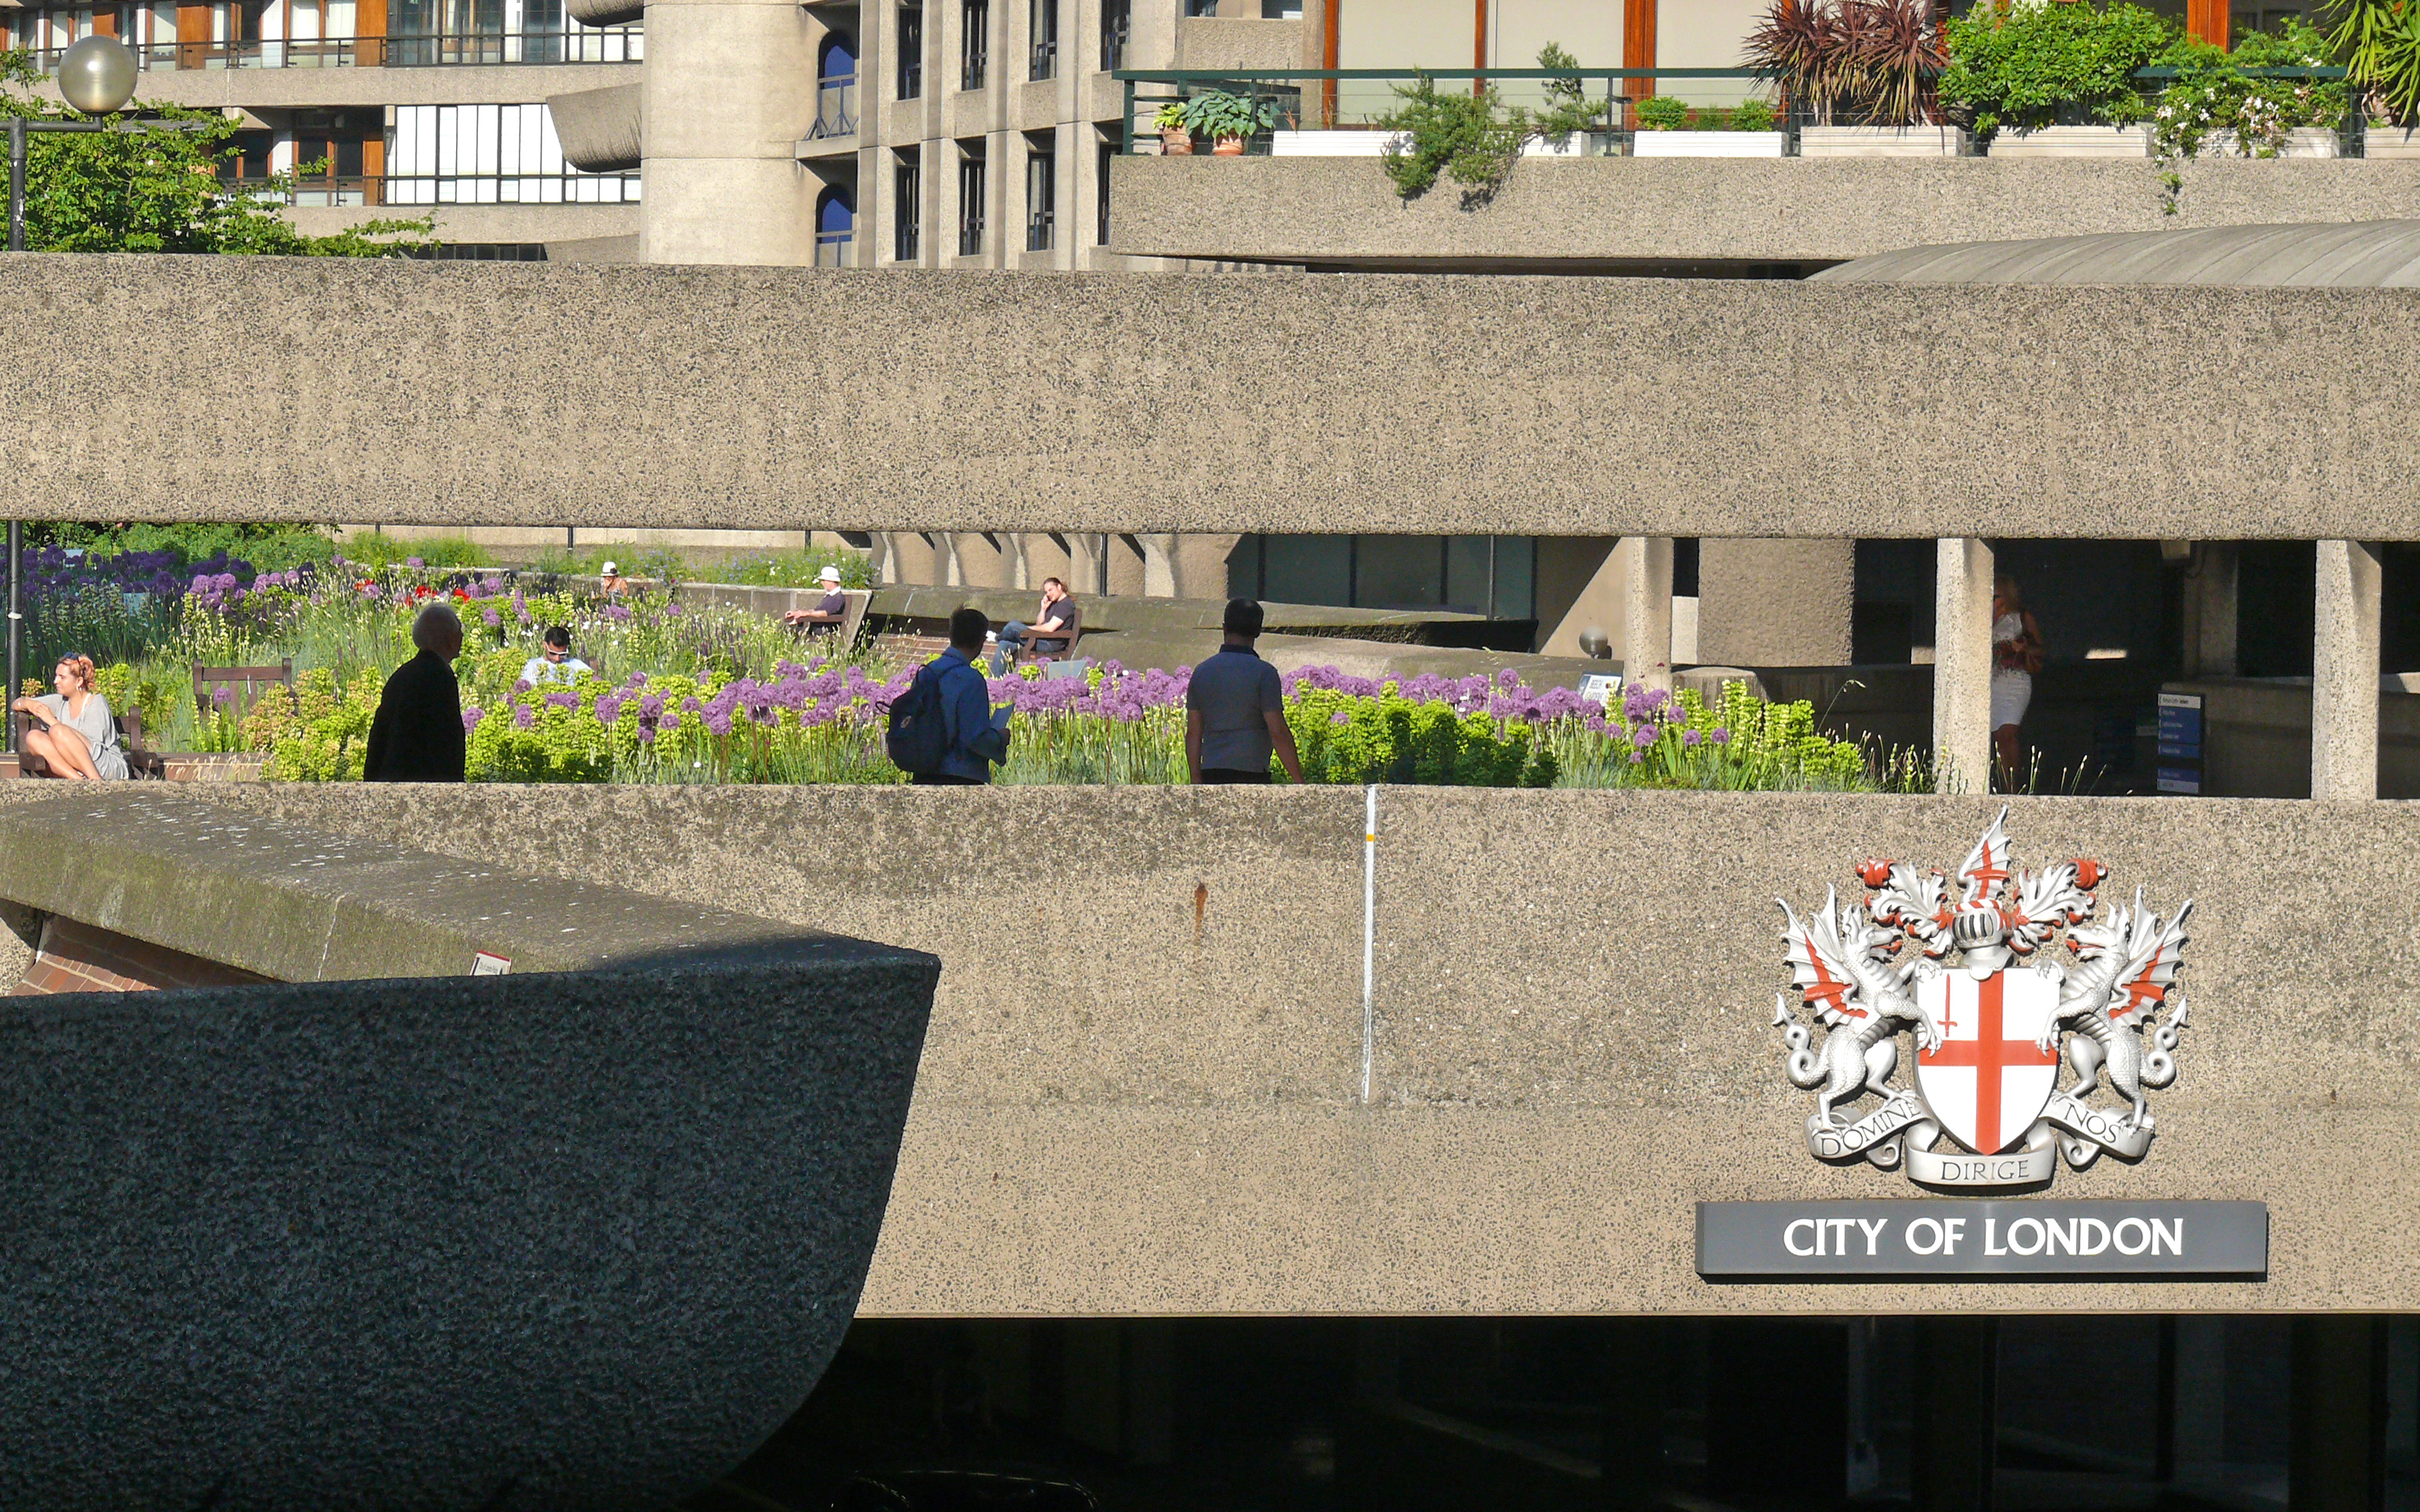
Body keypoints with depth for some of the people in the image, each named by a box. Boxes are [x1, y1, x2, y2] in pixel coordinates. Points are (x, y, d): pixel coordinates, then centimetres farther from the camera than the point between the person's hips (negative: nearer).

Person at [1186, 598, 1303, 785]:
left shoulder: (1202, 671, 10)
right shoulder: (1263, 673, -7)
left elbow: (1193, 734, 12)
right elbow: (1278, 733, -9)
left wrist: (1196, 782, 16)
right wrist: (1299, 782, -3)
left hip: (1211, 776, 5)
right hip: (1249, 774, -5)